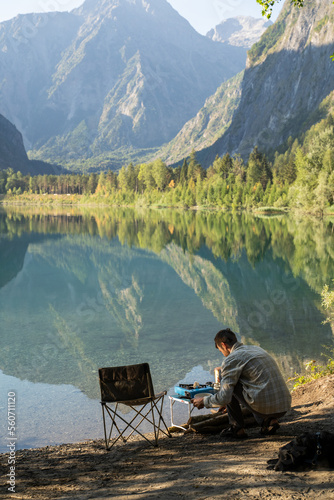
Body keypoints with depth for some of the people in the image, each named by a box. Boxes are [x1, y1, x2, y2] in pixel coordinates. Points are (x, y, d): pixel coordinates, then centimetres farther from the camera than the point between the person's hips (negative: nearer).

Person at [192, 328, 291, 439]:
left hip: (265, 406, -8)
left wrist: (204, 401, 14)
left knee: (230, 385, 10)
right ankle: (269, 421, 13)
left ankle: (237, 428, 13)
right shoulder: (256, 349, 21)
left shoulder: (231, 359, -4)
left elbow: (224, 398, -6)